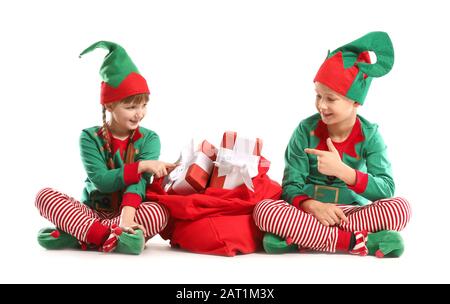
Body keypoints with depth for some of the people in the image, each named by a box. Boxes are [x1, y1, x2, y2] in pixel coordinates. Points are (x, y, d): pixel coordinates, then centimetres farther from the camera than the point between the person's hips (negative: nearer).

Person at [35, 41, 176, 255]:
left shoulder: (149, 139, -2)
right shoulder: (90, 138, -2)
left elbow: (139, 181, -18)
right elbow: (101, 180, -16)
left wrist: (126, 218, -36)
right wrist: (141, 165, -26)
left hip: (129, 211, -1)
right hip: (93, 211, 1)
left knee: (160, 213, -33)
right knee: (45, 195, -21)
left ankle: (78, 235, -32)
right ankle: (108, 237, -38)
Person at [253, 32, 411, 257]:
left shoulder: (369, 135, -6)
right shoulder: (306, 130, -6)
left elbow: (386, 190, -17)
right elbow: (291, 186, -7)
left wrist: (342, 170, -31)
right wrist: (313, 206, -29)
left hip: (352, 211, 1)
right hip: (310, 209, 0)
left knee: (401, 208, -28)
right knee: (263, 210, -29)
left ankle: (303, 237, -29)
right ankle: (355, 242, -31)